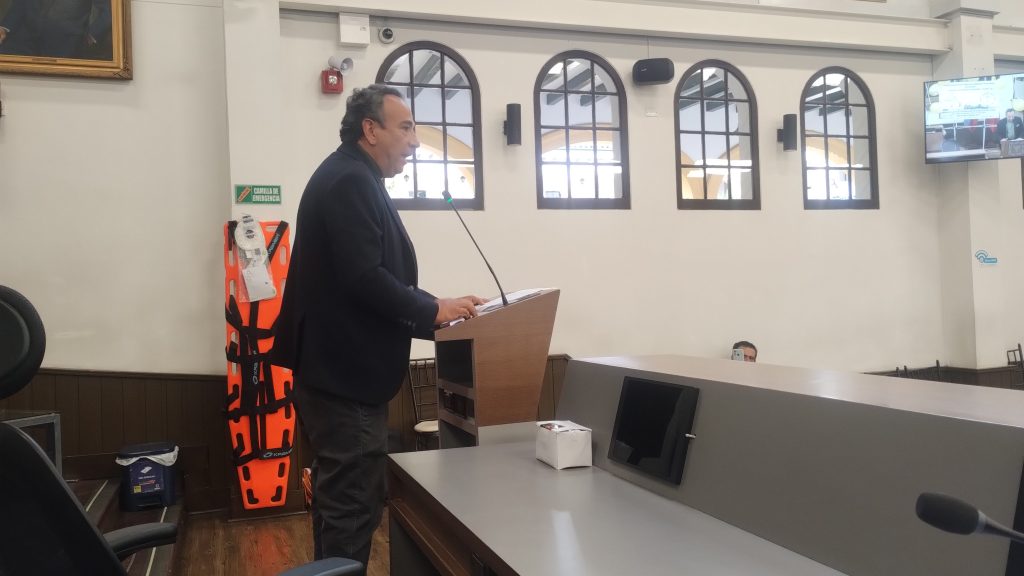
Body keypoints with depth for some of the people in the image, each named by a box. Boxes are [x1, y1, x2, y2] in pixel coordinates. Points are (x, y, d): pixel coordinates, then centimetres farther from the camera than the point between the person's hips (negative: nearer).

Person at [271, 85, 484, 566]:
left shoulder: (353, 179, 17)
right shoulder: (349, 181, -16)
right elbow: (365, 278, -25)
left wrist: (428, 308, 9)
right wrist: (434, 310, -13)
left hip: (343, 368, 11)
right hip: (344, 372, -11)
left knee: (343, 503, 19)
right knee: (352, 508, -3)